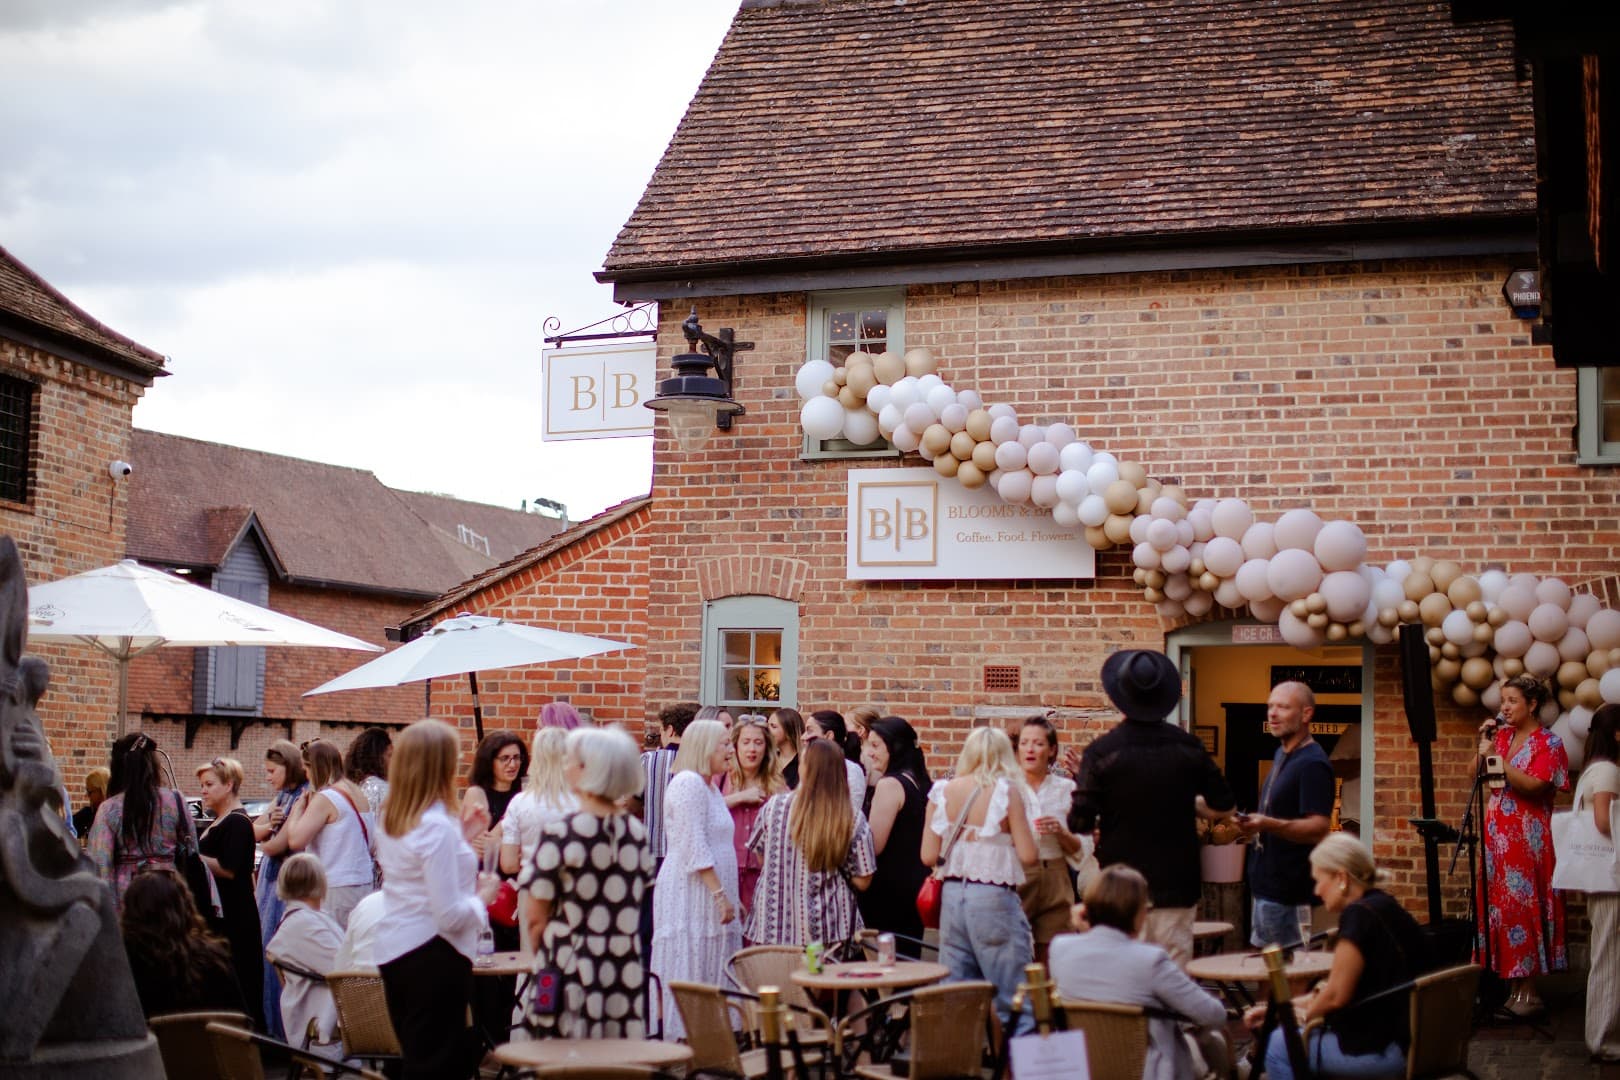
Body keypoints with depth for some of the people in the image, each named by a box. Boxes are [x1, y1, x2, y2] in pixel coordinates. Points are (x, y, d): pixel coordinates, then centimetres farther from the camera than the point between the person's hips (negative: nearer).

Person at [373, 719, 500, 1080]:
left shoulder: (391, 821, 7)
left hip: (394, 952, 9)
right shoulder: (437, 827, -20)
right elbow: (451, 915, -23)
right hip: (434, 957, -9)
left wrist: (462, 837, 17)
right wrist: (484, 895, -5)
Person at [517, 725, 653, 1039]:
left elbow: (536, 918, -6)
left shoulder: (560, 834, -10)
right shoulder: (636, 832, 6)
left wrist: (544, 963, 9)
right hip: (626, 974, 5)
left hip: (573, 975, -5)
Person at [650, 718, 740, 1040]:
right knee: (689, 966, -7)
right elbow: (694, 850, -19)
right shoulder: (688, 783, -13)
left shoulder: (709, 785, 18)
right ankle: (682, 1037, -5)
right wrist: (720, 894, -21)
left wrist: (729, 897, 19)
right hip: (689, 892, -10)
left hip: (709, 893, 10)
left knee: (711, 971, 8)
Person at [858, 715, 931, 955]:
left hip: (888, 890, -9)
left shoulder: (889, 784, -14)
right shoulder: (920, 782, 12)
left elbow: (874, 845, -17)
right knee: (909, 958, 12)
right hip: (916, 887, 9)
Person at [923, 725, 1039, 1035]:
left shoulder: (942, 792, 3)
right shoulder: (1006, 791, -7)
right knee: (1013, 1000, 1)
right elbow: (1028, 856, -8)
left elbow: (929, 856, 3)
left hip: (951, 895, 4)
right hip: (993, 897, -4)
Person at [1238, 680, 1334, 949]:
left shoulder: (1312, 763, -16)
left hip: (1289, 896, -10)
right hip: (1267, 885, 10)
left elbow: (1320, 827, -25)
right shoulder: (1281, 755, 14)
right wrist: (1253, 824, 17)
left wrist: (1269, 824, -36)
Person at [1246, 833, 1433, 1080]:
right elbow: (1342, 990, 17)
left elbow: (1336, 995, -17)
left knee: (1281, 1044, 3)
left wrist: (1305, 1014, 4)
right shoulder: (1383, 907, 14)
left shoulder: (1360, 914, -17)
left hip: (1387, 1048, -10)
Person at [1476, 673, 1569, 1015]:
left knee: (1525, 908, -6)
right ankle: (1512, 986, 7)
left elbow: (1533, 786, -16)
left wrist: (1496, 758, -18)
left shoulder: (1548, 743, -4)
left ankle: (1529, 992, -2)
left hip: (1528, 837, -6)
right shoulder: (1501, 735, 12)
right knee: (1500, 907, 3)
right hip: (1497, 833, 6)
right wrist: (1484, 747, 0)